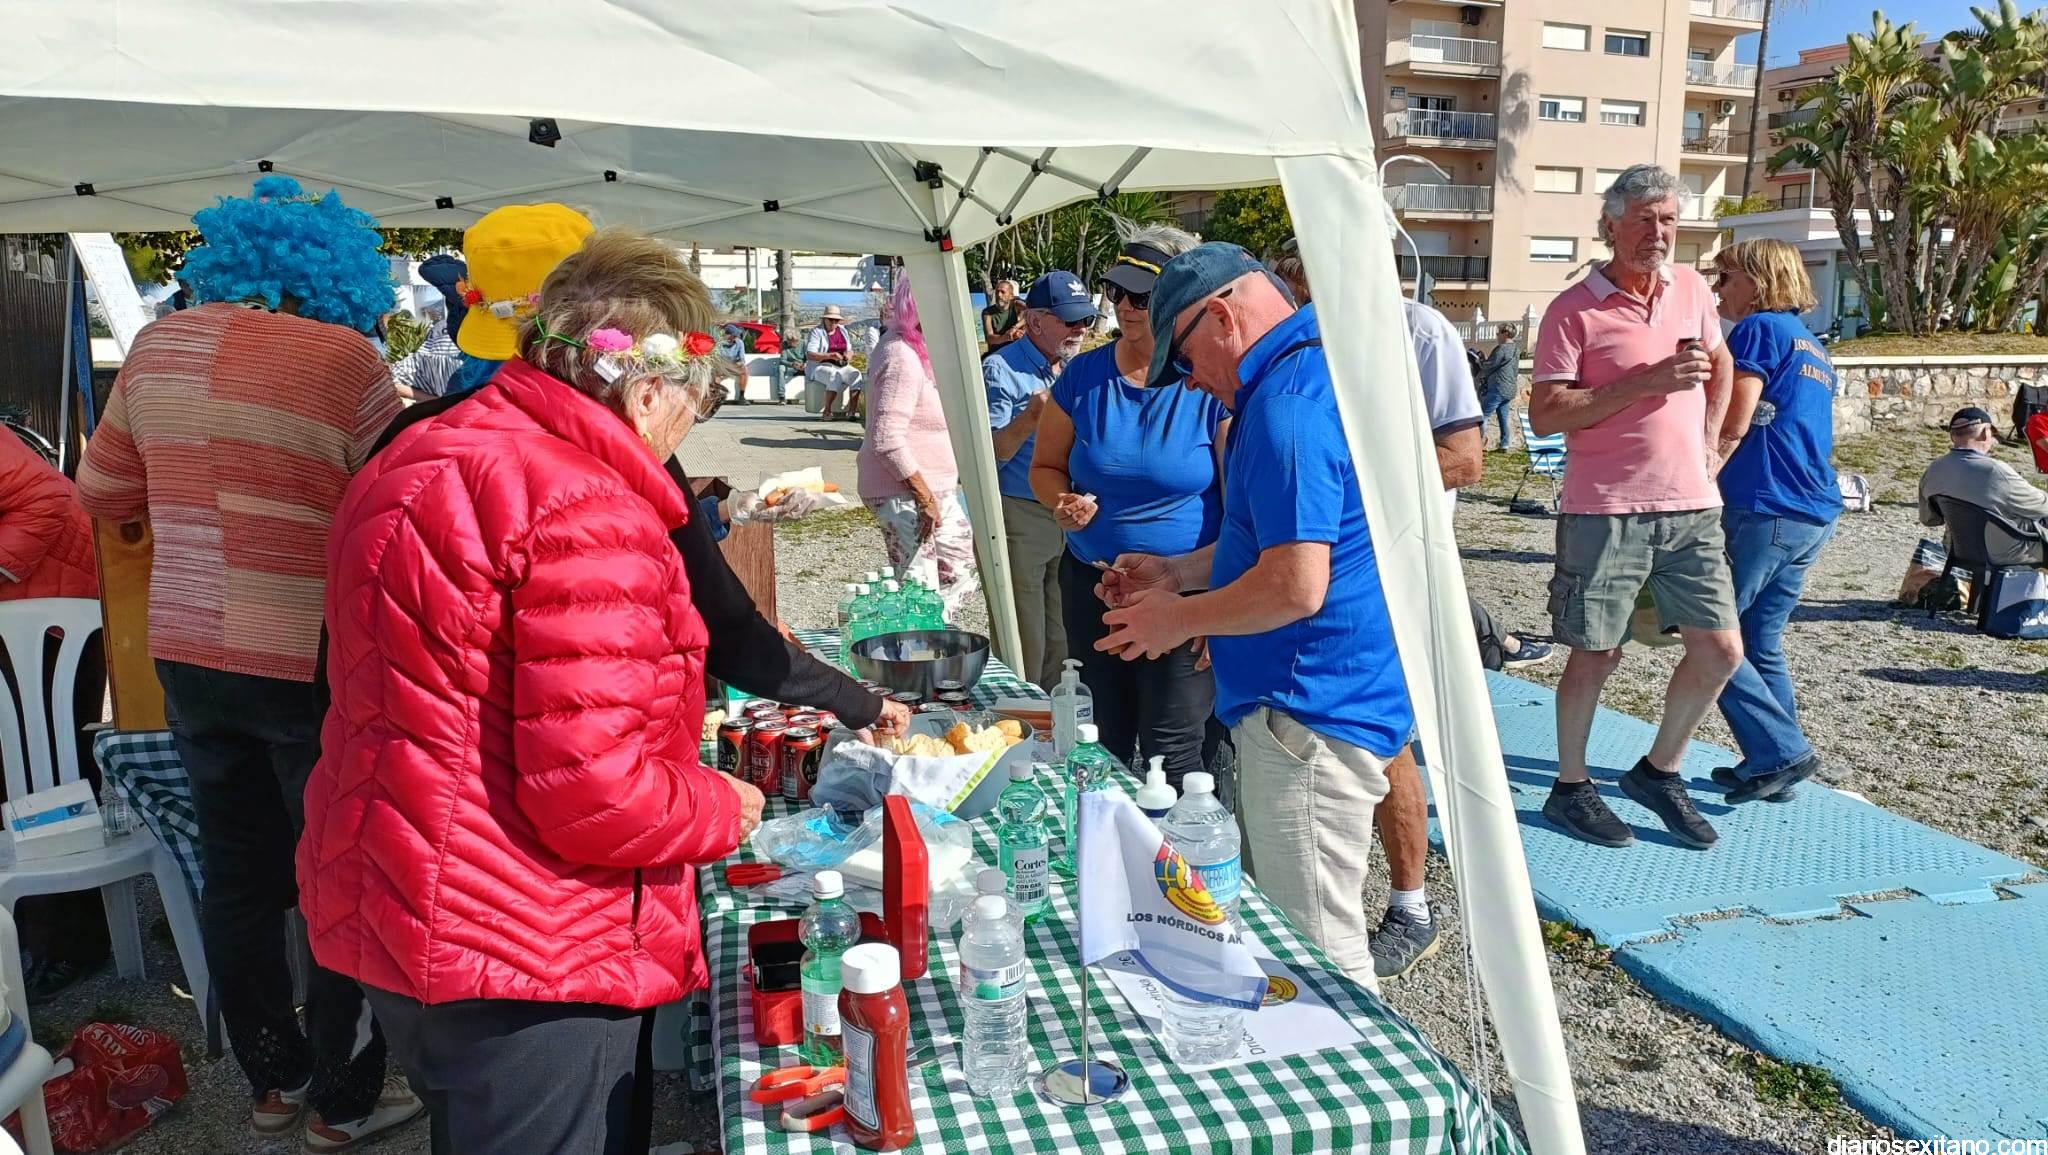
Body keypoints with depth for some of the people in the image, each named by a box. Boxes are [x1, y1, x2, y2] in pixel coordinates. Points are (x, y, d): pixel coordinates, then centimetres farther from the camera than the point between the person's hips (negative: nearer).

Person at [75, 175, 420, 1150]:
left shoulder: (157, 347, 5)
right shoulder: (344, 359, -15)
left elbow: (100, 493, 16)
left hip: (187, 655, 6)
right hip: (313, 663, -6)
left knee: (238, 877, 19)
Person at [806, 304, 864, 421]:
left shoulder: (843, 331, 15)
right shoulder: (817, 332, -4)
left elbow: (850, 350, 20)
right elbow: (809, 355, -15)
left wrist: (849, 354, -7)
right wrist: (830, 356, -29)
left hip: (841, 366, 5)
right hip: (820, 367, -5)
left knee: (856, 374, -25)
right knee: (835, 376, -37)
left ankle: (852, 411, -31)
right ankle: (827, 412, -33)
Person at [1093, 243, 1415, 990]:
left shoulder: (1287, 404, -21)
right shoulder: (1322, 369, 14)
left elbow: (1296, 586, -27)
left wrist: (1182, 618, -11)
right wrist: (1176, 572, 16)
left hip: (1310, 718, -11)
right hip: (1303, 707, 11)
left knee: (1318, 959, 1)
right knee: (1270, 930, 22)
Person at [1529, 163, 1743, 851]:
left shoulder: (1691, 288, 10)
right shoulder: (1574, 310, -8)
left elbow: (1721, 363, 28)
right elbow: (1544, 415, -15)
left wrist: (1707, 441, 16)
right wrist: (1646, 382, -20)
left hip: (1692, 508, 6)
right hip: (1606, 511, -5)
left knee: (1720, 651, 5)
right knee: (1596, 655, 3)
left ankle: (1658, 772, 25)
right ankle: (1570, 789, 21)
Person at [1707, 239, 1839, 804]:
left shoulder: (1760, 330, -6)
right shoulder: (1813, 348, 22)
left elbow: (1733, 425, -13)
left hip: (1762, 508, -9)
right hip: (1813, 513, 9)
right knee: (1762, 644, 13)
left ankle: (1782, 751, -4)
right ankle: (1772, 763, 16)